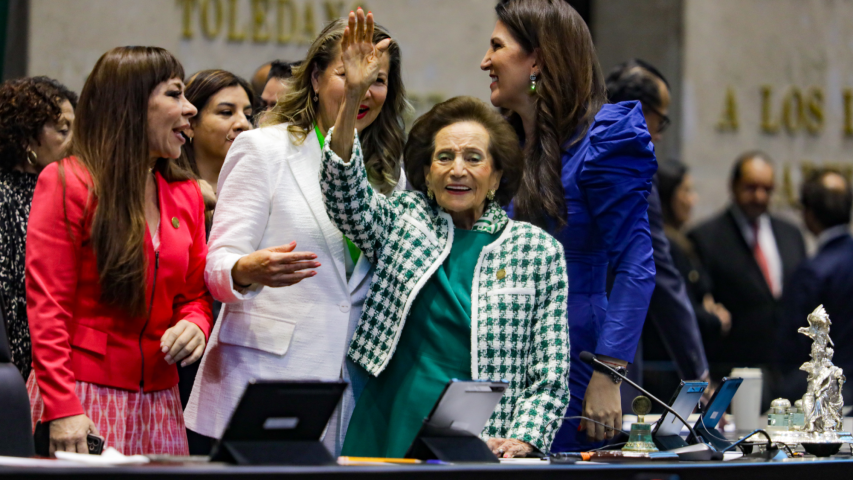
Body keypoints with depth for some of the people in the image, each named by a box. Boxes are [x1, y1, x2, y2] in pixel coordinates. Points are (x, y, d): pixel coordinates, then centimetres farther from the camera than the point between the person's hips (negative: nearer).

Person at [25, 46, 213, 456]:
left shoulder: (186, 194, 15)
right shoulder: (67, 184, -4)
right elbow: (47, 306, -9)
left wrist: (195, 325, -2)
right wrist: (62, 409, -18)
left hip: (159, 401, 6)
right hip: (84, 394, -6)